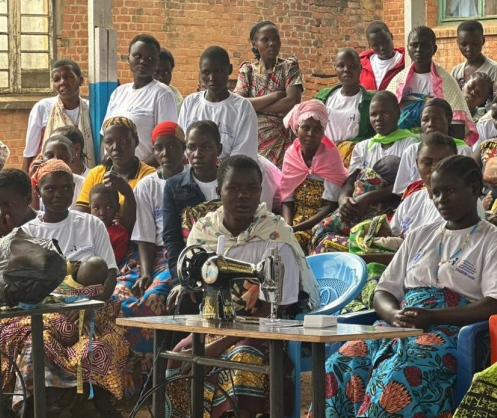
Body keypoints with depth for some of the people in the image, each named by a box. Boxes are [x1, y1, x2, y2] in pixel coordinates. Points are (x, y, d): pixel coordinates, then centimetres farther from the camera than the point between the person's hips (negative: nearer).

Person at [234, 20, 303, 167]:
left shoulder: (289, 67, 2)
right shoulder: (247, 70, 7)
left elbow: (293, 102, -12)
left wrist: (253, 106, -8)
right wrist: (275, 95, -12)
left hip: (281, 141, -2)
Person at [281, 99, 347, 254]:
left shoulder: (330, 157, -9)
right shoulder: (291, 156, 2)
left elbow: (332, 205, -13)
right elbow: (287, 201, 5)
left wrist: (297, 228, -19)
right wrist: (287, 227, -15)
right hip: (296, 219, 4)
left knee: (297, 239, -30)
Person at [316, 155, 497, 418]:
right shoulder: (418, 236, 23)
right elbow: (383, 292, 19)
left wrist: (433, 316, -19)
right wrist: (395, 315, -6)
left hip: (450, 332, -5)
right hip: (398, 328, 6)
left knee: (397, 378, -37)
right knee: (339, 368, -24)